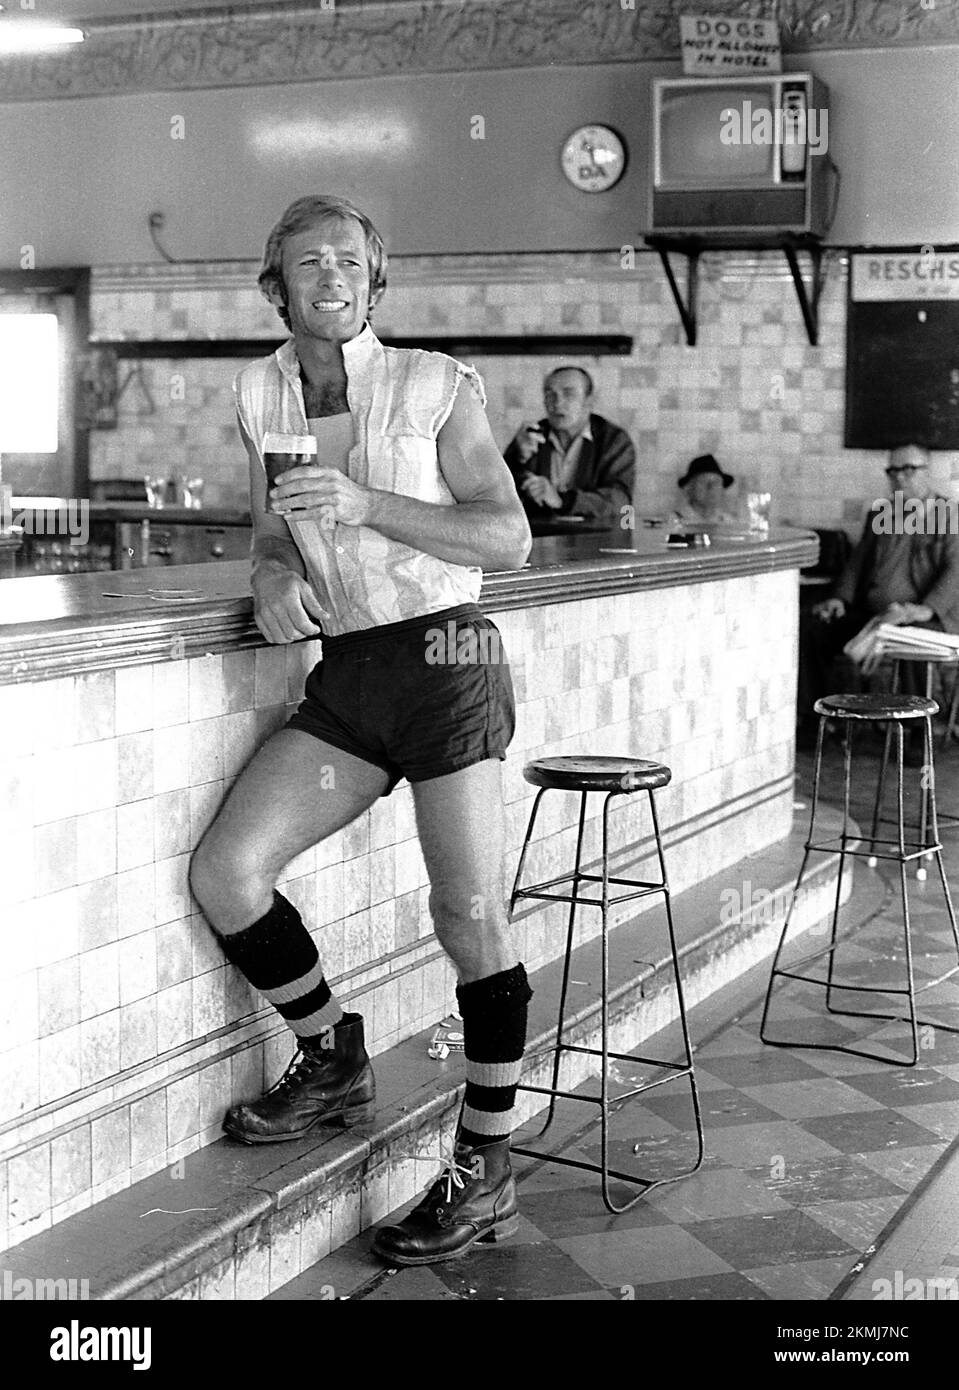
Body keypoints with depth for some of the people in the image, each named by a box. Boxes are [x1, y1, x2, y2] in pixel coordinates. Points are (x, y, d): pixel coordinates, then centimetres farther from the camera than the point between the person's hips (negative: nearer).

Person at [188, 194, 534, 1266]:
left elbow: (509, 538, -7)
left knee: (470, 917, -8)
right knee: (223, 873, -9)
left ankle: (485, 1169, 7)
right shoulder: (259, 394, 12)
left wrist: (365, 504, -17)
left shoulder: (437, 386, -2)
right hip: (344, 678, 5)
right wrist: (274, 578, -3)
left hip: (442, 657, -5)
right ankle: (332, 1061, 15)